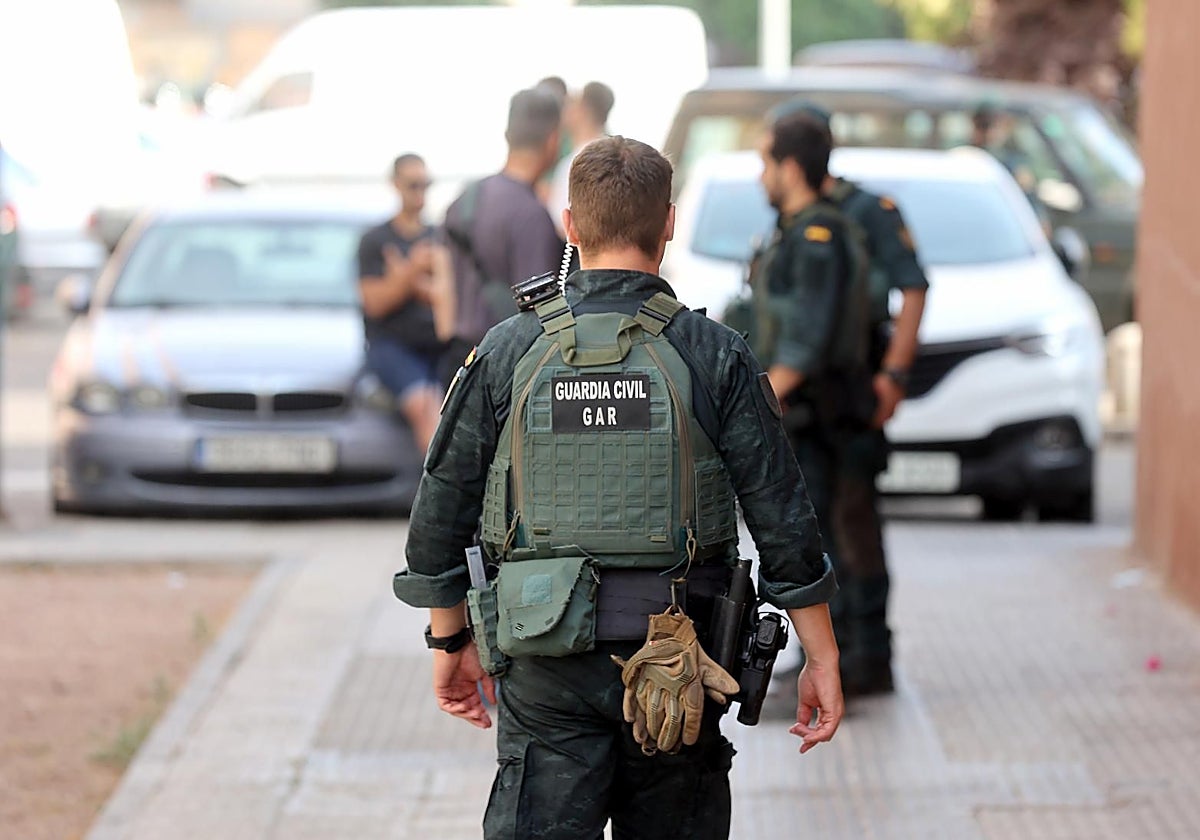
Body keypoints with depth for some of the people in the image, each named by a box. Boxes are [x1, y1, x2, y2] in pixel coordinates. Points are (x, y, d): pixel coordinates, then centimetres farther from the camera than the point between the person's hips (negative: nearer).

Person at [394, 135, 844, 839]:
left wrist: (451, 644, 17)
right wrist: (822, 661, 4)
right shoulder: (715, 358, -4)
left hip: (548, 672, 0)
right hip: (674, 665, 0)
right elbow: (783, 518, -4)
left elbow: (441, 514, 4)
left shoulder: (508, 354, -1)